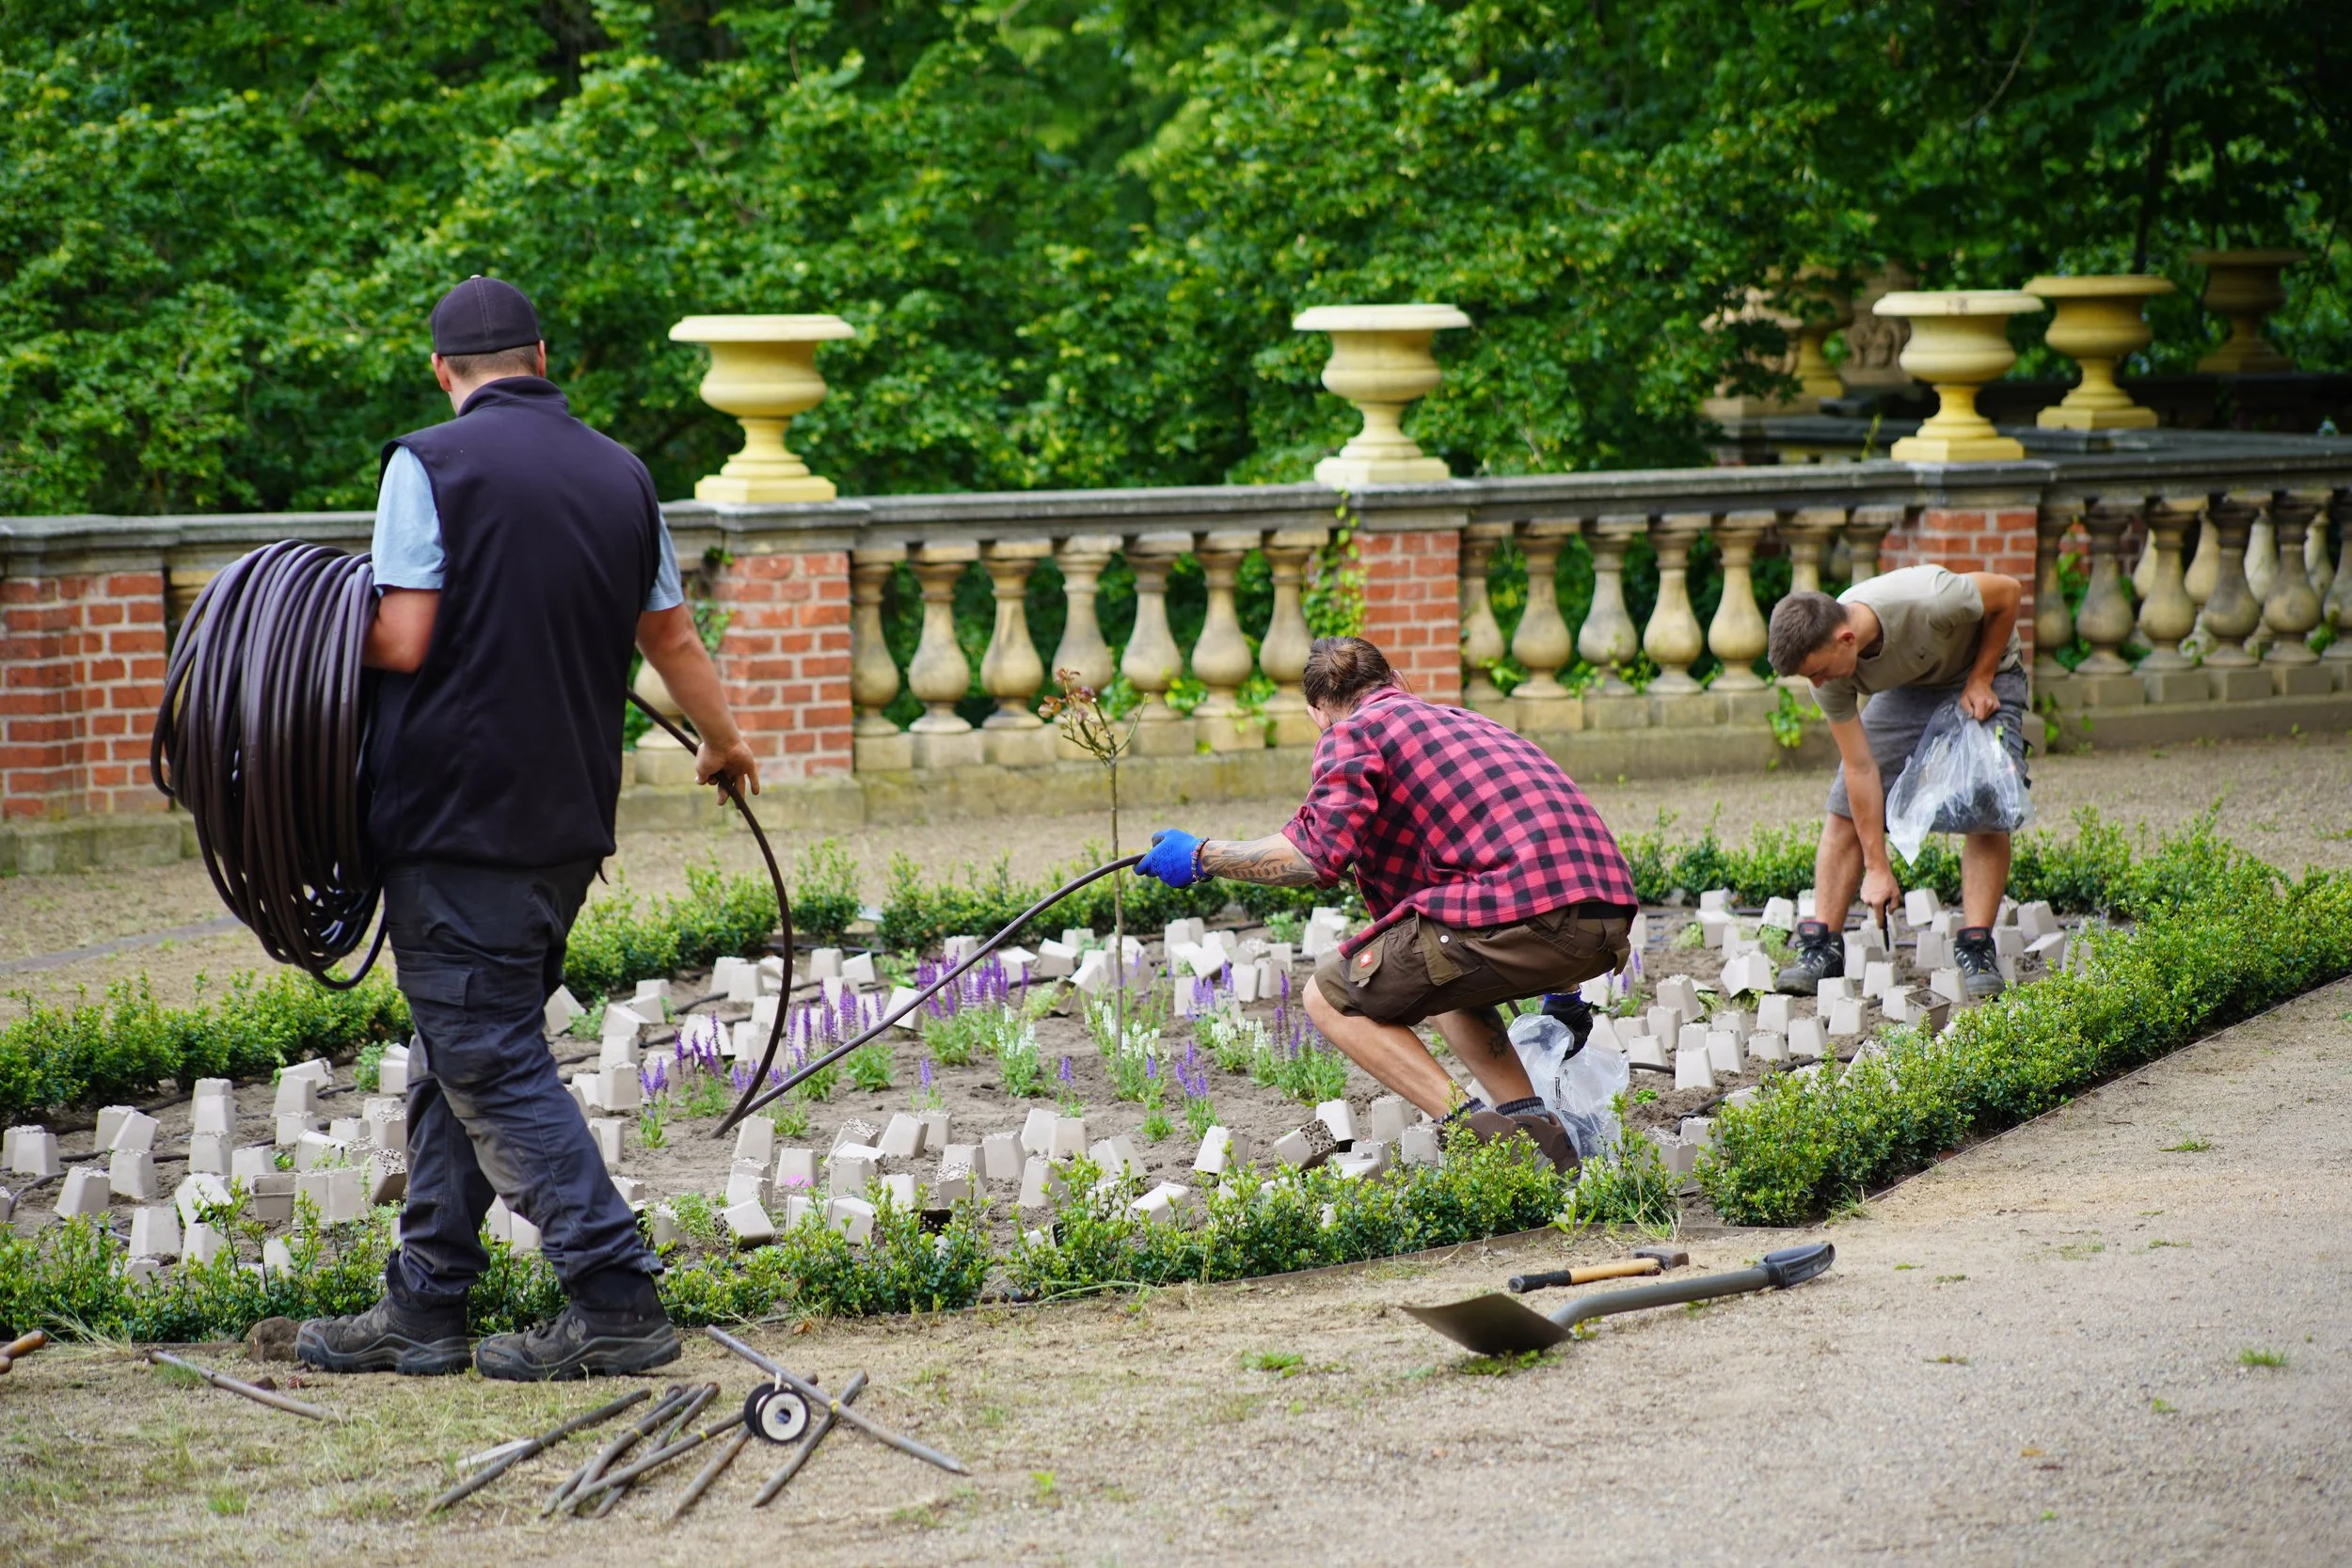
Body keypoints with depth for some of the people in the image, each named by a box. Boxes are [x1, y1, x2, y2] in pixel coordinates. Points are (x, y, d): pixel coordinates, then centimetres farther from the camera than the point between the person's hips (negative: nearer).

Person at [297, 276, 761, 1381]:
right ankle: (425, 1308, 19)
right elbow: (673, 640, 20)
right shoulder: (620, 474, 10)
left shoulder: (430, 465, -9)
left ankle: (615, 1300, -8)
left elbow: (403, 642, -15)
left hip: (459, 815, -7)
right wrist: (724, 746, 38)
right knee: (459, 1050, 15)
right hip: (570, 816, 7)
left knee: (488, 1061, -3)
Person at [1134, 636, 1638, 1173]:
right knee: (1442, 979, 33)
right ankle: (1529, 1121, 15)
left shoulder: (1351, 733, 10)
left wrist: (1204, 857, 7)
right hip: (1611, 915, 8)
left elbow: (1321, 853, -7)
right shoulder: (1470, 722, 33)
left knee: (1332, 997, 8)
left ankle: (1472, 1124, -7)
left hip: (1525, 912, -8)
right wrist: (1561, 994, 51)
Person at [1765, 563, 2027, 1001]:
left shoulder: (1926, 603, -41)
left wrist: (1980, 681, -21)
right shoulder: (1830, 674, -26)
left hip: (1983, 674, -3)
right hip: (1907, 686, 3)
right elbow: (1860, 767, -20)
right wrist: (1877, 867, -19)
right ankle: (1821, 947, -3)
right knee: (1846, 810, -8)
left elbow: (2008, 591, -22)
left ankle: (1976, 949, -15)